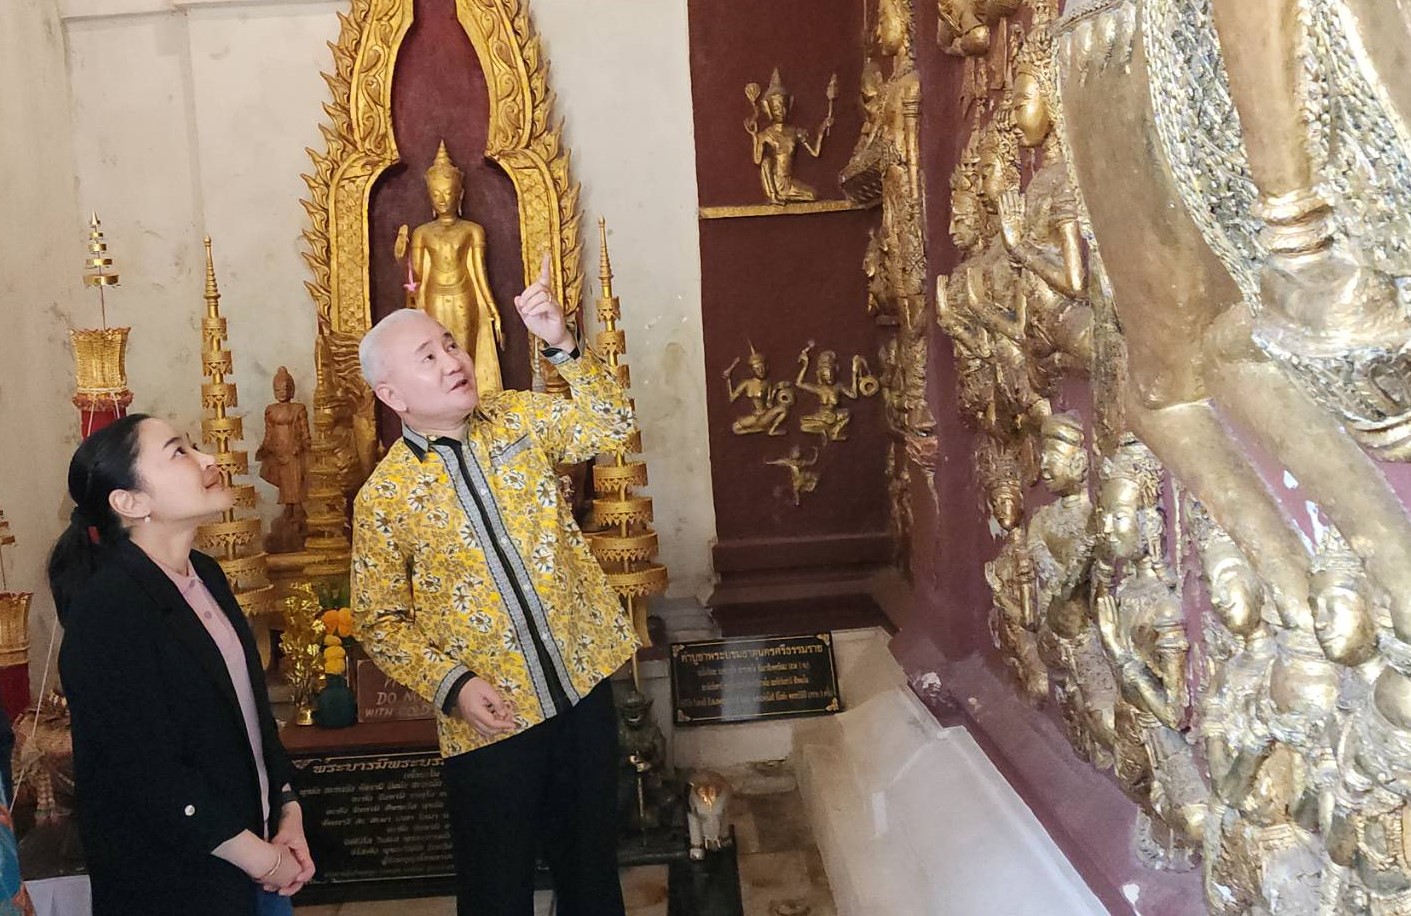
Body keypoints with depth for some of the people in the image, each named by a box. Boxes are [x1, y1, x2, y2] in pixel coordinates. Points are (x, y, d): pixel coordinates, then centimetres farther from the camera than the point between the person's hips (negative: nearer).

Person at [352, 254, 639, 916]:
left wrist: (562, 345, -14)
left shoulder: (518, 417, 1)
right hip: (490, 719, -3)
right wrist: (451, 686, -16)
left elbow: (611, 426, -2)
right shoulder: (384, 498, -8)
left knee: (591, 861, 18)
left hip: (583, 688, 3)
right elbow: (378, 621, -4)